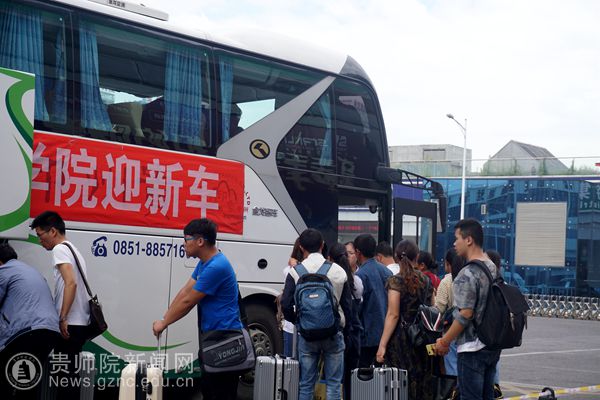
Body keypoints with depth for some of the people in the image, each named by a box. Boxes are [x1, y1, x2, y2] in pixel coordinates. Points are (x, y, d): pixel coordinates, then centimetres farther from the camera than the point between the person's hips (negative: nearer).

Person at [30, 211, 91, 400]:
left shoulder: (60, 249, -7)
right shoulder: (73, 250, 21)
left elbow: (71, 283, -21)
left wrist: (63, 318, -22)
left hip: (70, 324, -9)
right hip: (78, 322, 9)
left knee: (65, 375, -7)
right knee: (68, 374, 12)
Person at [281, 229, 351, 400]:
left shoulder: (295, 272, -5)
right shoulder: (338, 271, -2)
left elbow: (286, 305, -8)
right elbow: (346, 305, 1)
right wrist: (344, 327, 15)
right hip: (334, 334, 0)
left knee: (306, 384, 7)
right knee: (334, 383, 6)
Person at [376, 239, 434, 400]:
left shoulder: (396, 281, -8)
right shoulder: (426, 281, 9)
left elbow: (393, 315, -13)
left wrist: (382, 345, -12)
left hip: (401, 338, -5)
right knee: (422, 382, 9)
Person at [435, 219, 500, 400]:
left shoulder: (467, 274, -17)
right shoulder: (493, 268, 10)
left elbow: (465, 314, -21)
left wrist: (445, 341, -11)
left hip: (472, 347, -8)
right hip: (492, 345, 8)